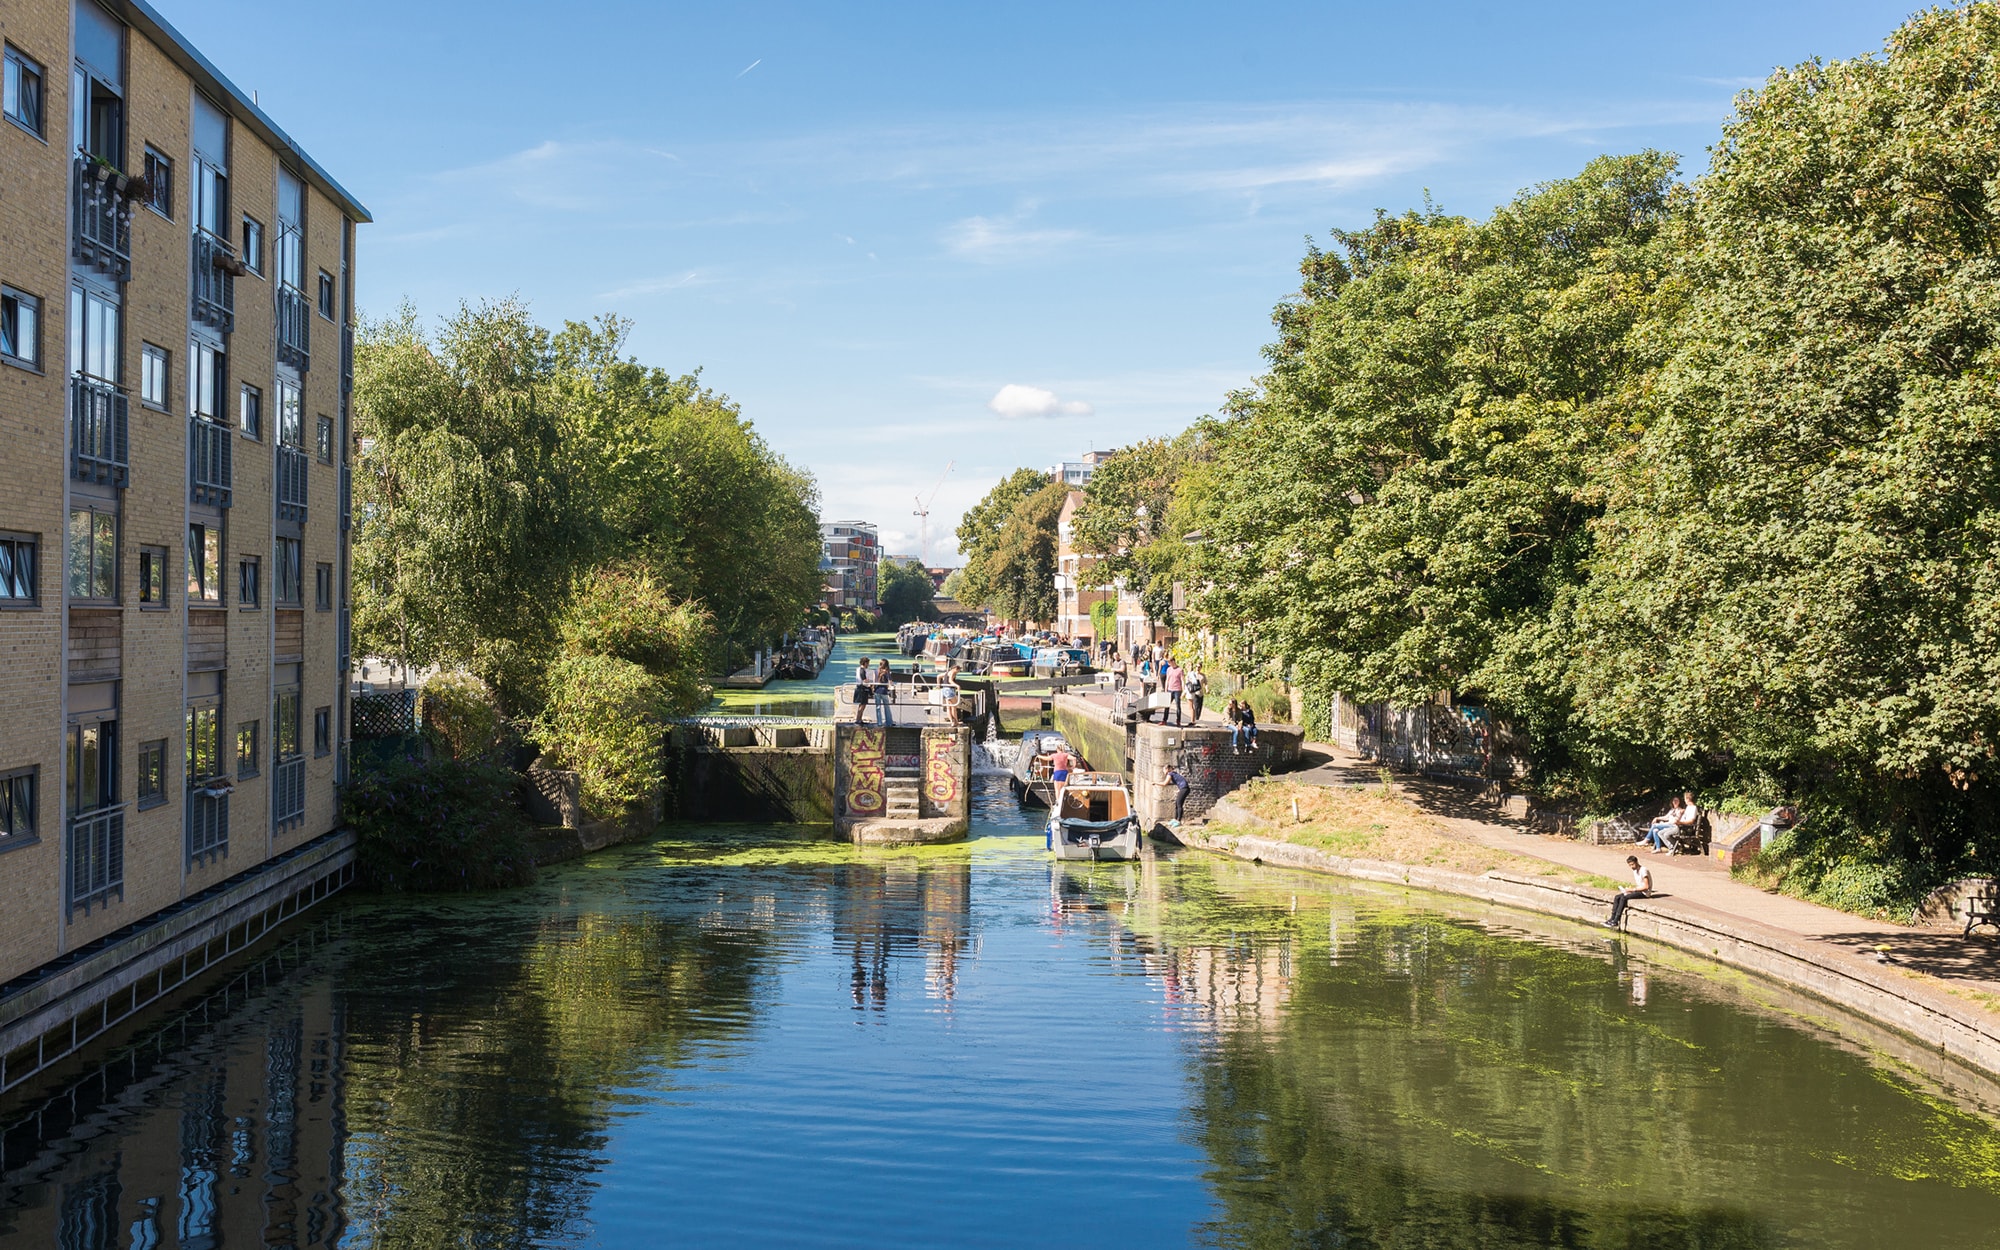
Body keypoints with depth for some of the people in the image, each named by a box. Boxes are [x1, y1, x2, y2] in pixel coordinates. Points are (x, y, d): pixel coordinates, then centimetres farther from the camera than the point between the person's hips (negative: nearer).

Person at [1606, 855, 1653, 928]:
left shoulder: (1643, 870, -16)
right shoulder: (1635, 871, 13)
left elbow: (1646, 886, -22)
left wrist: (1632, 889, -21)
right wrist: (1628, 889, 0)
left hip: (1645, 893, -9)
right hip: (1638, 891, 9)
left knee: (1624, 897, -27)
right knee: (1617, 897, -7)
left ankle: (1616, 921, -25)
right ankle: (1612, 919, -11)